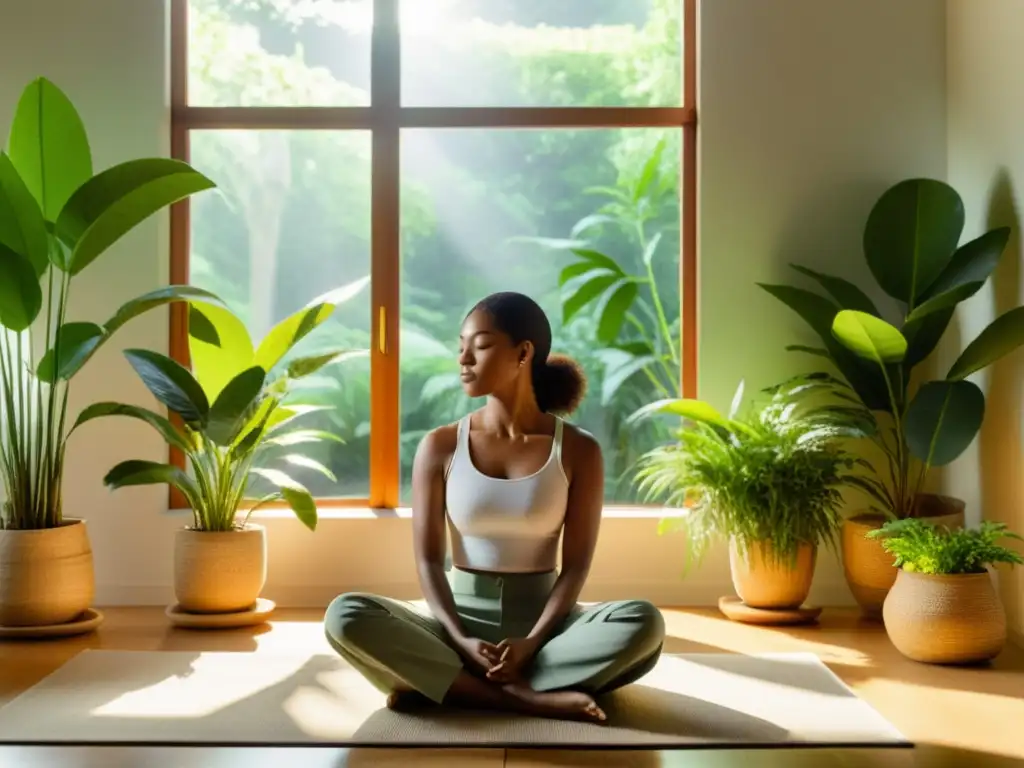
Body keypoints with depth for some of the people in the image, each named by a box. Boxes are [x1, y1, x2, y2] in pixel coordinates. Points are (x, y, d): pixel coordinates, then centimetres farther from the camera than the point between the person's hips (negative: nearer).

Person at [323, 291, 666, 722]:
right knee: (345, 615, -27)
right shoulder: (440, 447, 0)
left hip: (542, 621, 0)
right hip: (461, 619, 0)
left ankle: (438, 684, -28)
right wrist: (461, 641, -20)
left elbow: (576, 564, -5)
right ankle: (527, 698, -32)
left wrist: (532, 643, -21)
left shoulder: (578, 450, -2)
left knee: (643, 623, -31)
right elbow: (428, 561, -3)